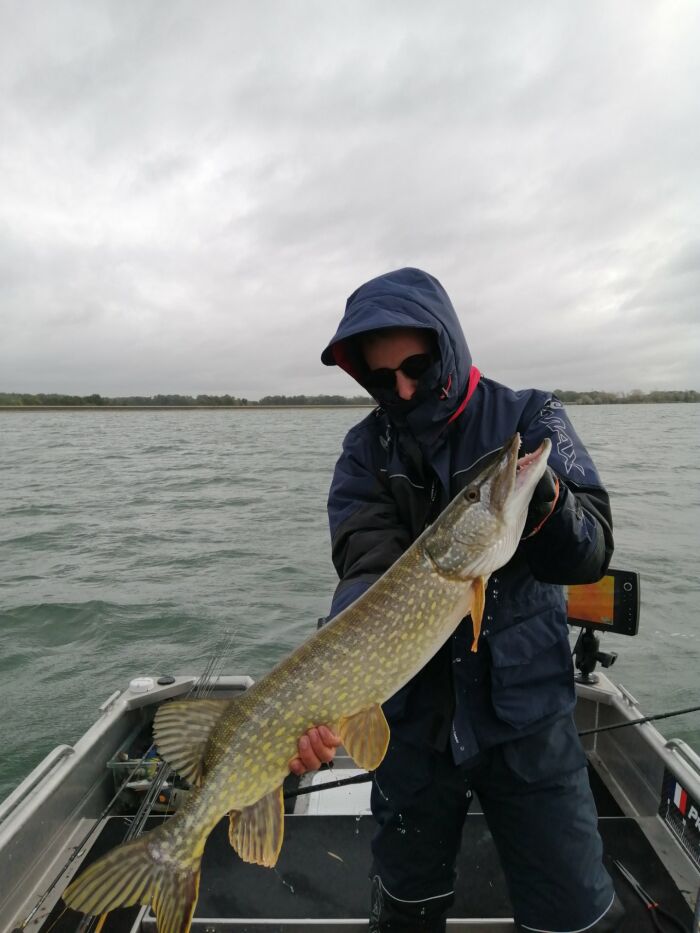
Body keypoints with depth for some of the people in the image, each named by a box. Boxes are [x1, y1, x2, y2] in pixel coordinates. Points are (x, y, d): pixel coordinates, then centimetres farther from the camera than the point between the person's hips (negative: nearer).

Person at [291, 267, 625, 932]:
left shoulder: (530, 419, -6)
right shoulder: (366, 450, -4)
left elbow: (592, 554, -14)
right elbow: (368, 571, -16)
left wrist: (544, 507, -36)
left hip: (527, 709, -1)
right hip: (413, 717, 2)